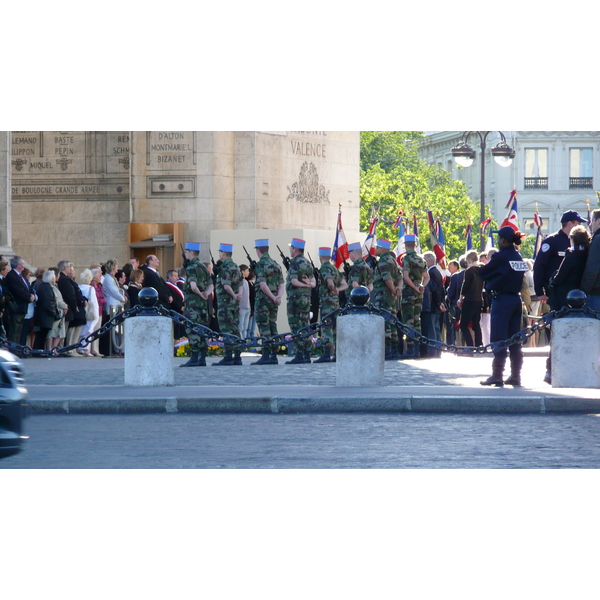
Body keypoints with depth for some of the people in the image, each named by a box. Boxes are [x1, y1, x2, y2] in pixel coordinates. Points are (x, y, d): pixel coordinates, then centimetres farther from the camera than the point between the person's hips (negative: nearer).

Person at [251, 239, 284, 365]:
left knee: (264, 328, -7)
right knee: (273, 327, 10)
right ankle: (274, 355, 10)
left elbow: (263, 285, -19)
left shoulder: (260, 265, -11)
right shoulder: (276, 265, 13)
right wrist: (278, 296, -5)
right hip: (274, 301, 7)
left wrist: (273, 298, -13)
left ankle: (266, 355, -11)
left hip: (263, 298, -7)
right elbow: (281, 284, 8)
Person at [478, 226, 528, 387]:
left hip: (501, 299, -7)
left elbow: (482, 272, -7)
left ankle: (497, 375, -7)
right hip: (516, 299, 7)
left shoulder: (500, 257, -13)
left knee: (498, 339, -5)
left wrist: (481, 267, 15)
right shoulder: (519, 257, 8)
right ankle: (515, 375, 12)